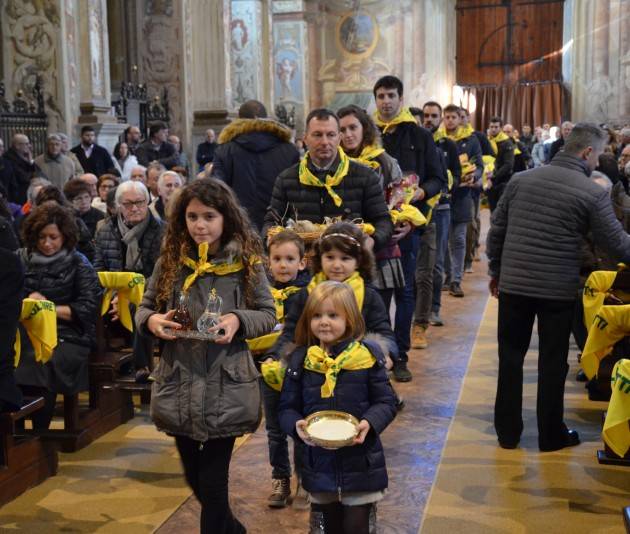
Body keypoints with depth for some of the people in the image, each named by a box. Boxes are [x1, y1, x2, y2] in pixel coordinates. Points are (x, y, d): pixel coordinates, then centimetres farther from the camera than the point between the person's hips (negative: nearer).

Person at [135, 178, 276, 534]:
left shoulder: (246, 262, -5)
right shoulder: (171, 261, 2)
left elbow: (268, 315, 0)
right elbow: (145, 307, 10)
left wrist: (238, 320, -19)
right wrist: (151, 320, -12)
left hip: (226, 387, -4)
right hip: (179, 384, 4)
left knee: (213, 481, 1)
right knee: (194, 477, 18)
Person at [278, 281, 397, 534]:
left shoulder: (367, 356, -7)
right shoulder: (300, 360, -1)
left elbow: (386, 403, -3)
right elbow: (287, 408, 3)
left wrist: (369, 423, -22)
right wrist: (297, 425, -18)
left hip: (361, 463, -2)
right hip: (320, 464, 3)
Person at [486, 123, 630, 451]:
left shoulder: (521, 179, 3)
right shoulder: (593, 193, -9)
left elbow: (496, 230, 7)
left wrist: (495, 271, 18)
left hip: (513, 285, 3)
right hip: (558, 290, -3)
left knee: (510, 357, 13)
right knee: (553, 362, 9)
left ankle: (508, 431, 20)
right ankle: (551, 435, 21)